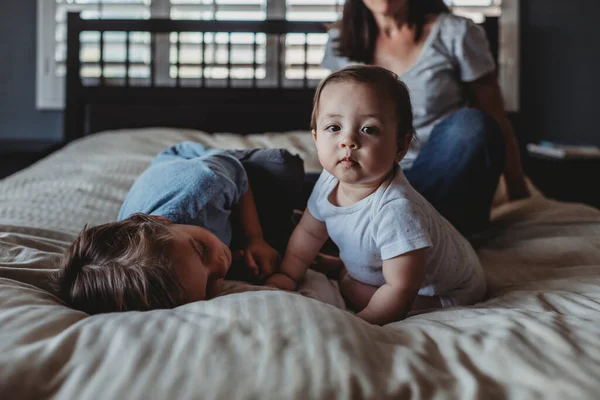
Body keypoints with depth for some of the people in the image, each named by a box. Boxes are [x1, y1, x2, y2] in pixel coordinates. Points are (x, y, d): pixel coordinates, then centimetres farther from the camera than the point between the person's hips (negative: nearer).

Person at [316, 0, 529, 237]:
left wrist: (519, 197, -1)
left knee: (471, 124, -34)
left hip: (451, 186, -1)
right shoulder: (341, 41, 6)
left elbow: (497, 122, 0)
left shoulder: (456, 34, -3)